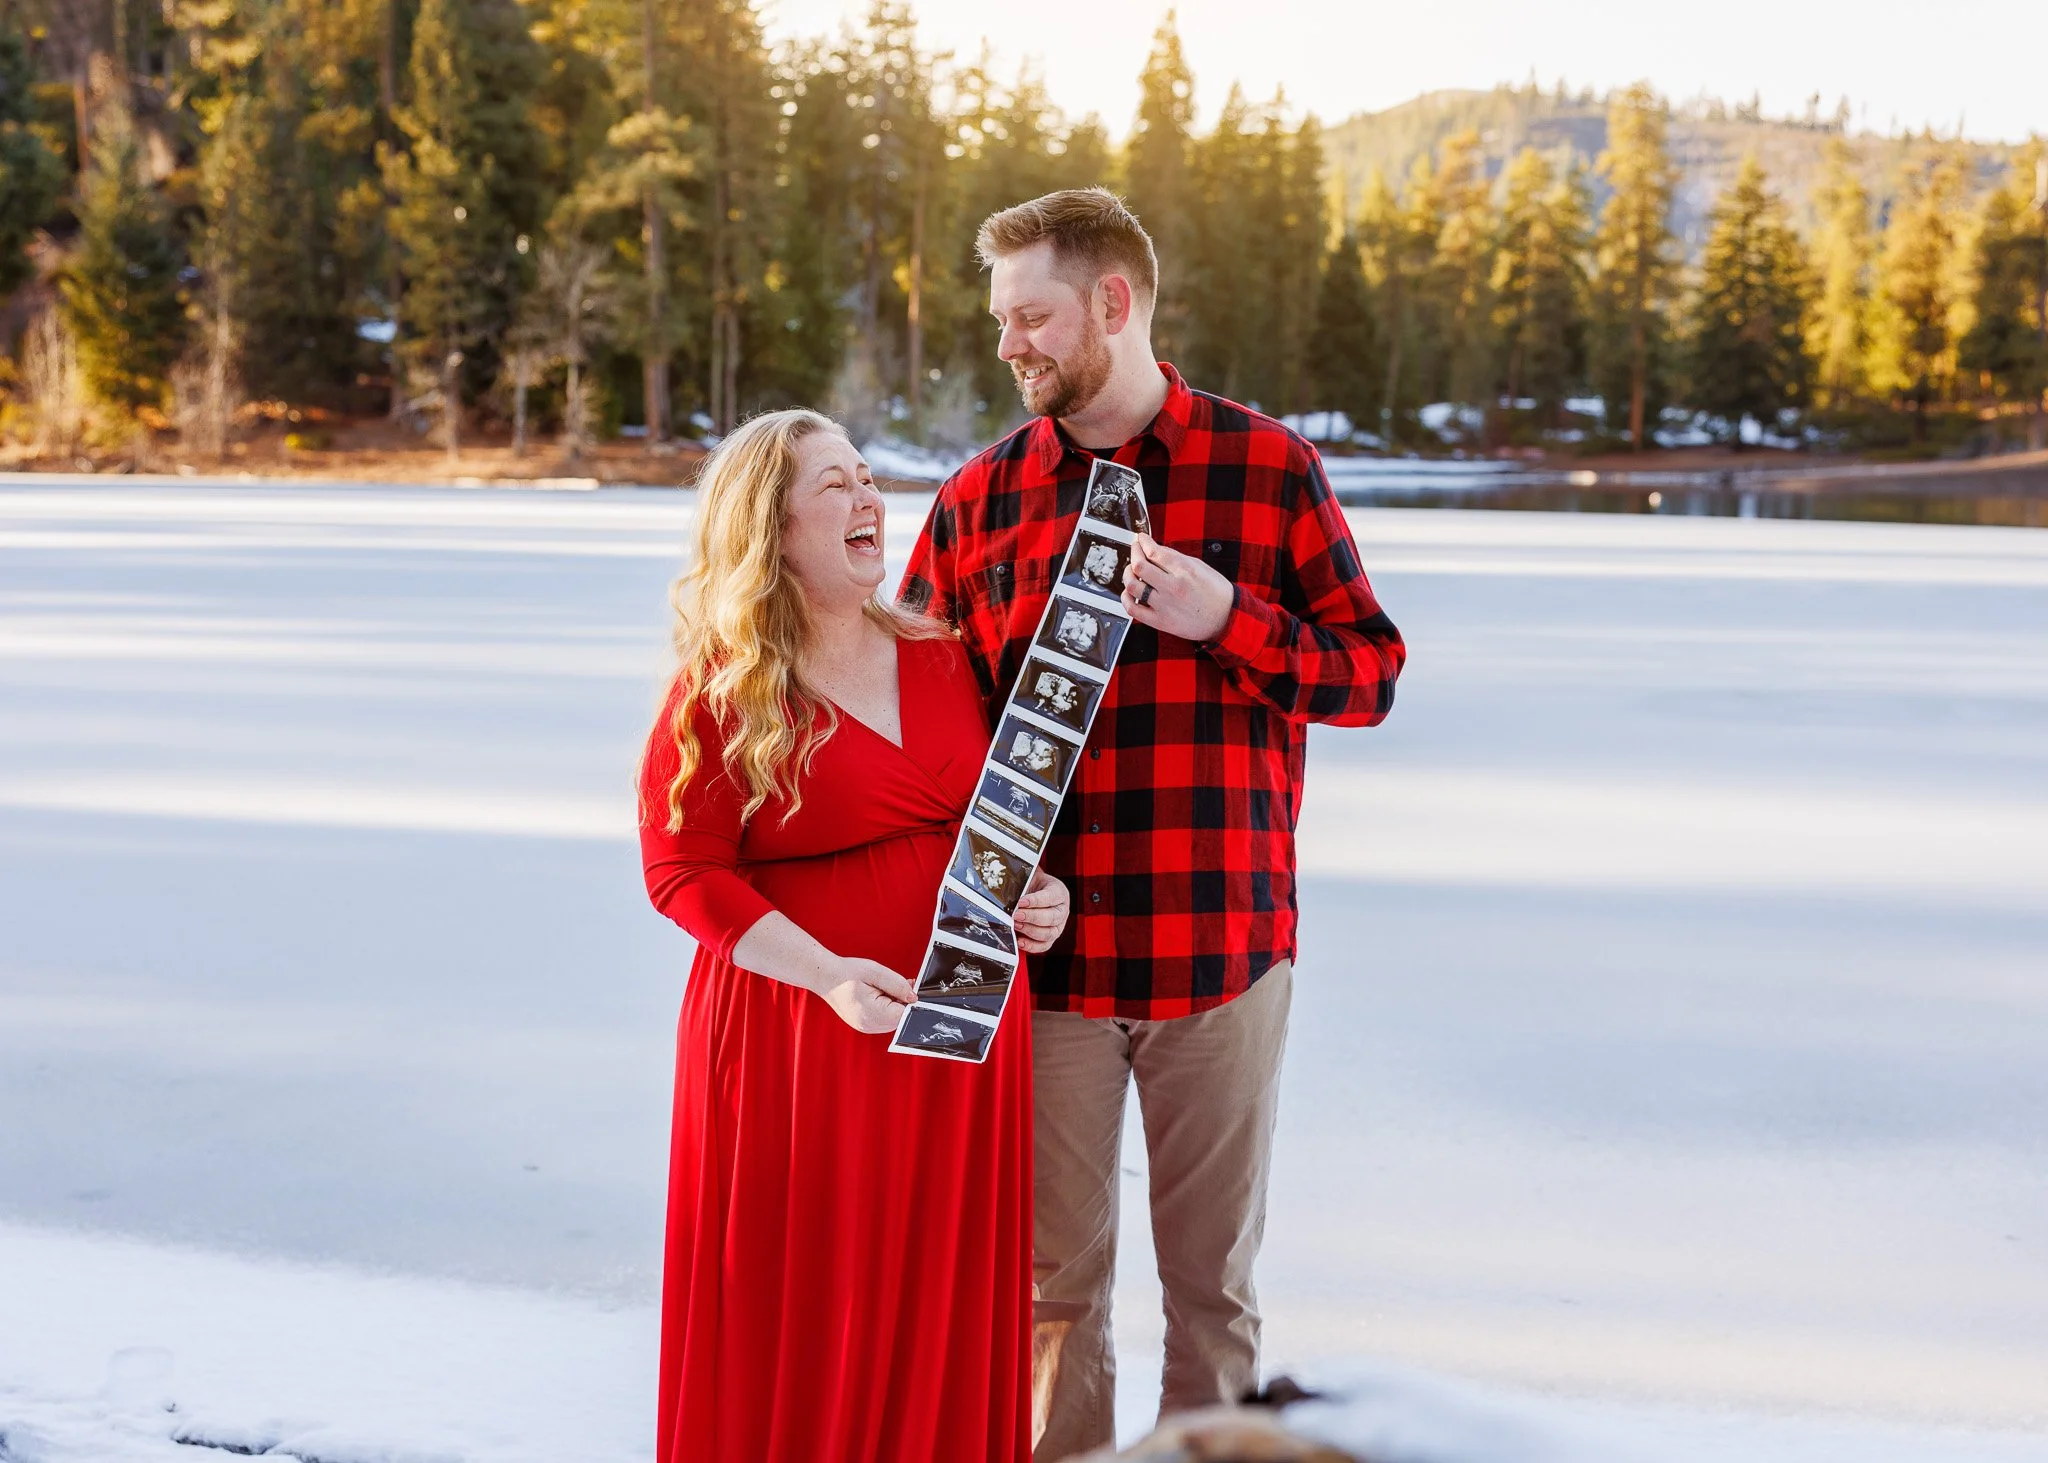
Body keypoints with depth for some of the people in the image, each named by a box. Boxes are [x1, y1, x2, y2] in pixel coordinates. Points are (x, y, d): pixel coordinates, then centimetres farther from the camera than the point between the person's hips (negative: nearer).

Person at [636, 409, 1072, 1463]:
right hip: (798, 1041, -4)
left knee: (941, 1309, 12)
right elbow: (681, 870, -11)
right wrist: (827, 974, -21)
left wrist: (1040, 893, -2)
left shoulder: (941, 657, 8)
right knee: (802, 1315, 4)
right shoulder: (719, 692, -7)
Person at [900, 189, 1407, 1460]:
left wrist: (1229, 617, -15)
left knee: (1216, 1280, 10)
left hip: (1225, 948, -1)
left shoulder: (1270, 470, 1)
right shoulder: (979, 498, 6)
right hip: (1042, 952, 1)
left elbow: (1370, 673, 2)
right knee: (1054, 1281, 9)